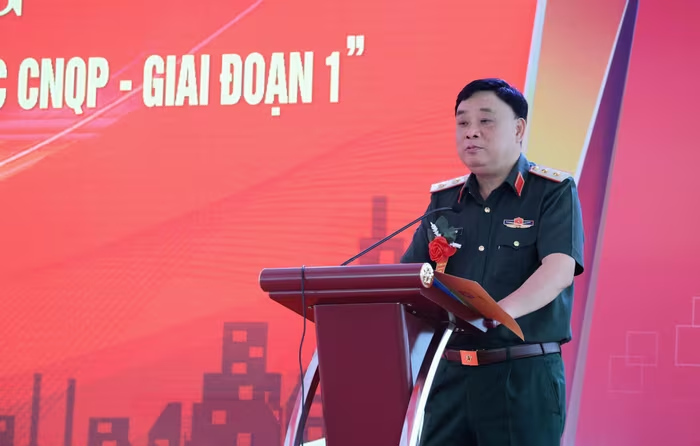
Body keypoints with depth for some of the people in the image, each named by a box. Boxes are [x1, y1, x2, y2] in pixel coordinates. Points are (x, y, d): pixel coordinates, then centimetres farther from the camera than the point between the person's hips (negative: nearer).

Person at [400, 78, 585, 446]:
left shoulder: (554, 192, -2)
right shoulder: (444, 199, 12)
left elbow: (559, 269, -17)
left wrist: (501, 312, -35)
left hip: (526, 375, -4)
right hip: (452, 374, 4)